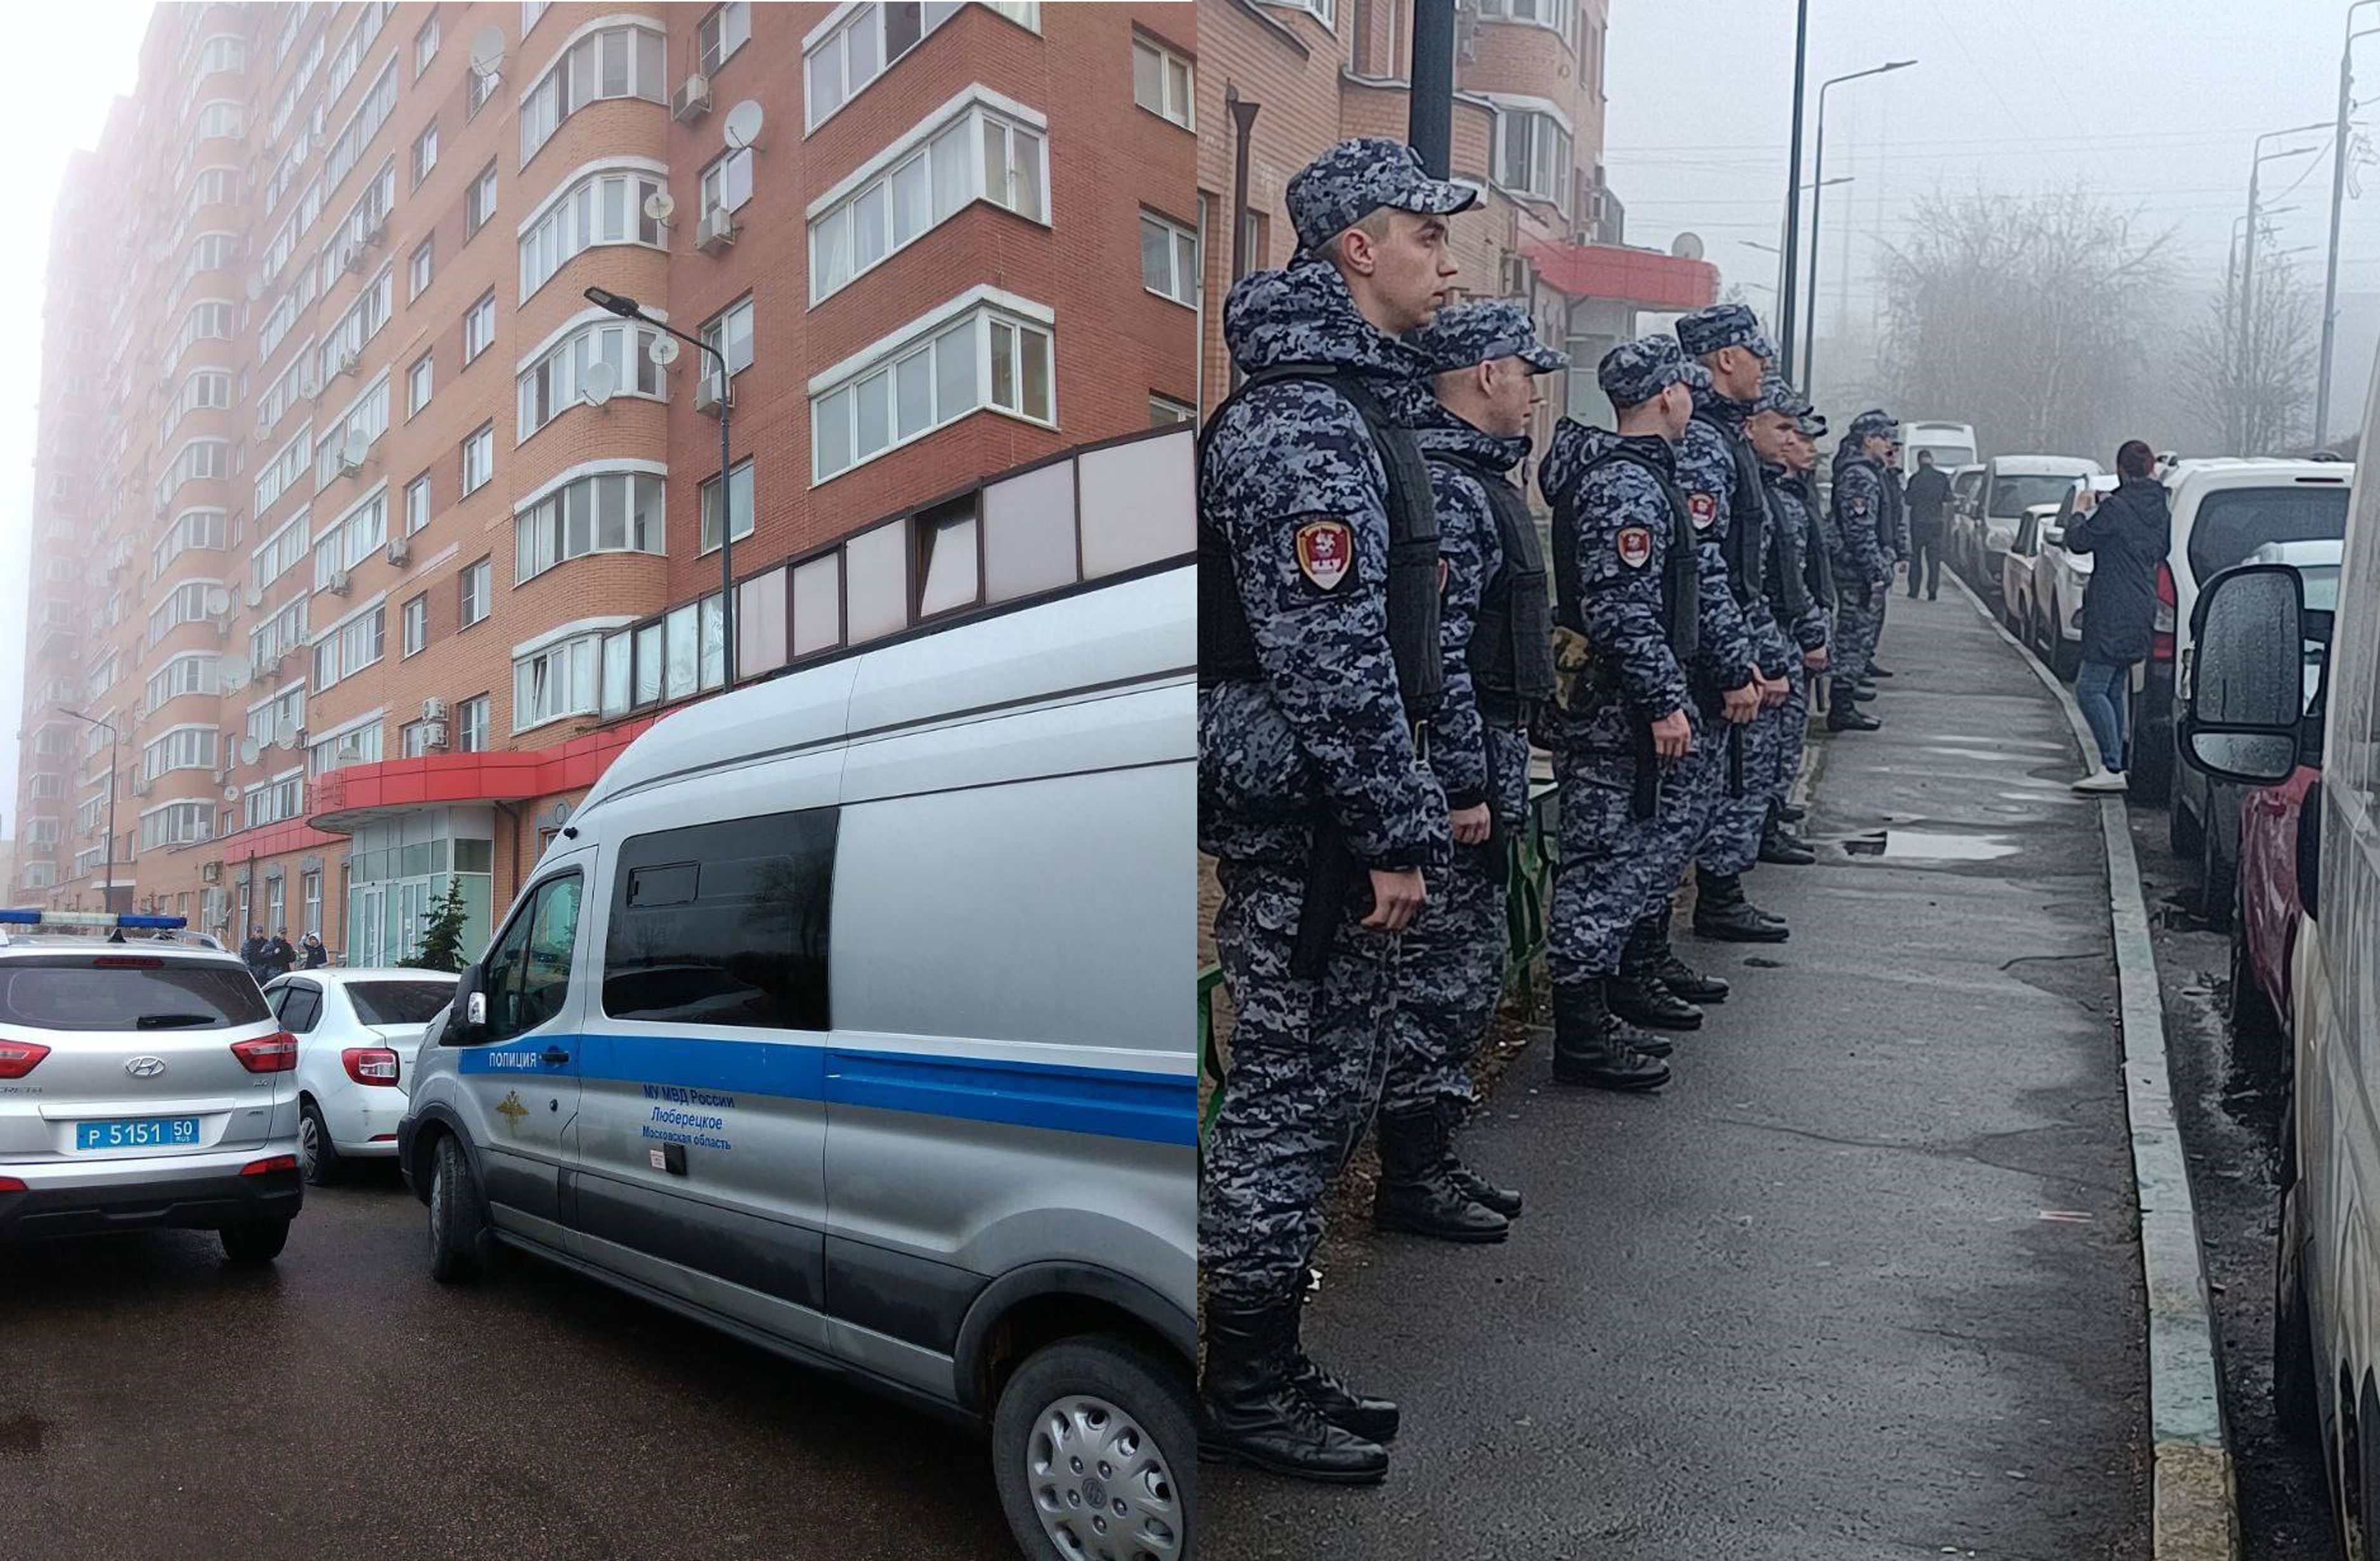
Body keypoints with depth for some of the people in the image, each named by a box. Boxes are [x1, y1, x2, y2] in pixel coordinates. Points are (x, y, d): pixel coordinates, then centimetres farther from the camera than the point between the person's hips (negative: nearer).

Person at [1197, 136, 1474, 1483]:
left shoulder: (1352, 399, 17)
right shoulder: (1306, 423, -17)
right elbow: (1332, 660, -23)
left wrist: (1414, 807, 20)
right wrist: (1396, 836, -20)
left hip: (1318, 819, 10)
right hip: (1307, 825, -10)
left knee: (1325, 1089, 16)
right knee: (1293, 1091, 0)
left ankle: (1271, 1361, 29)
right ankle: (1248, 1388, 14)